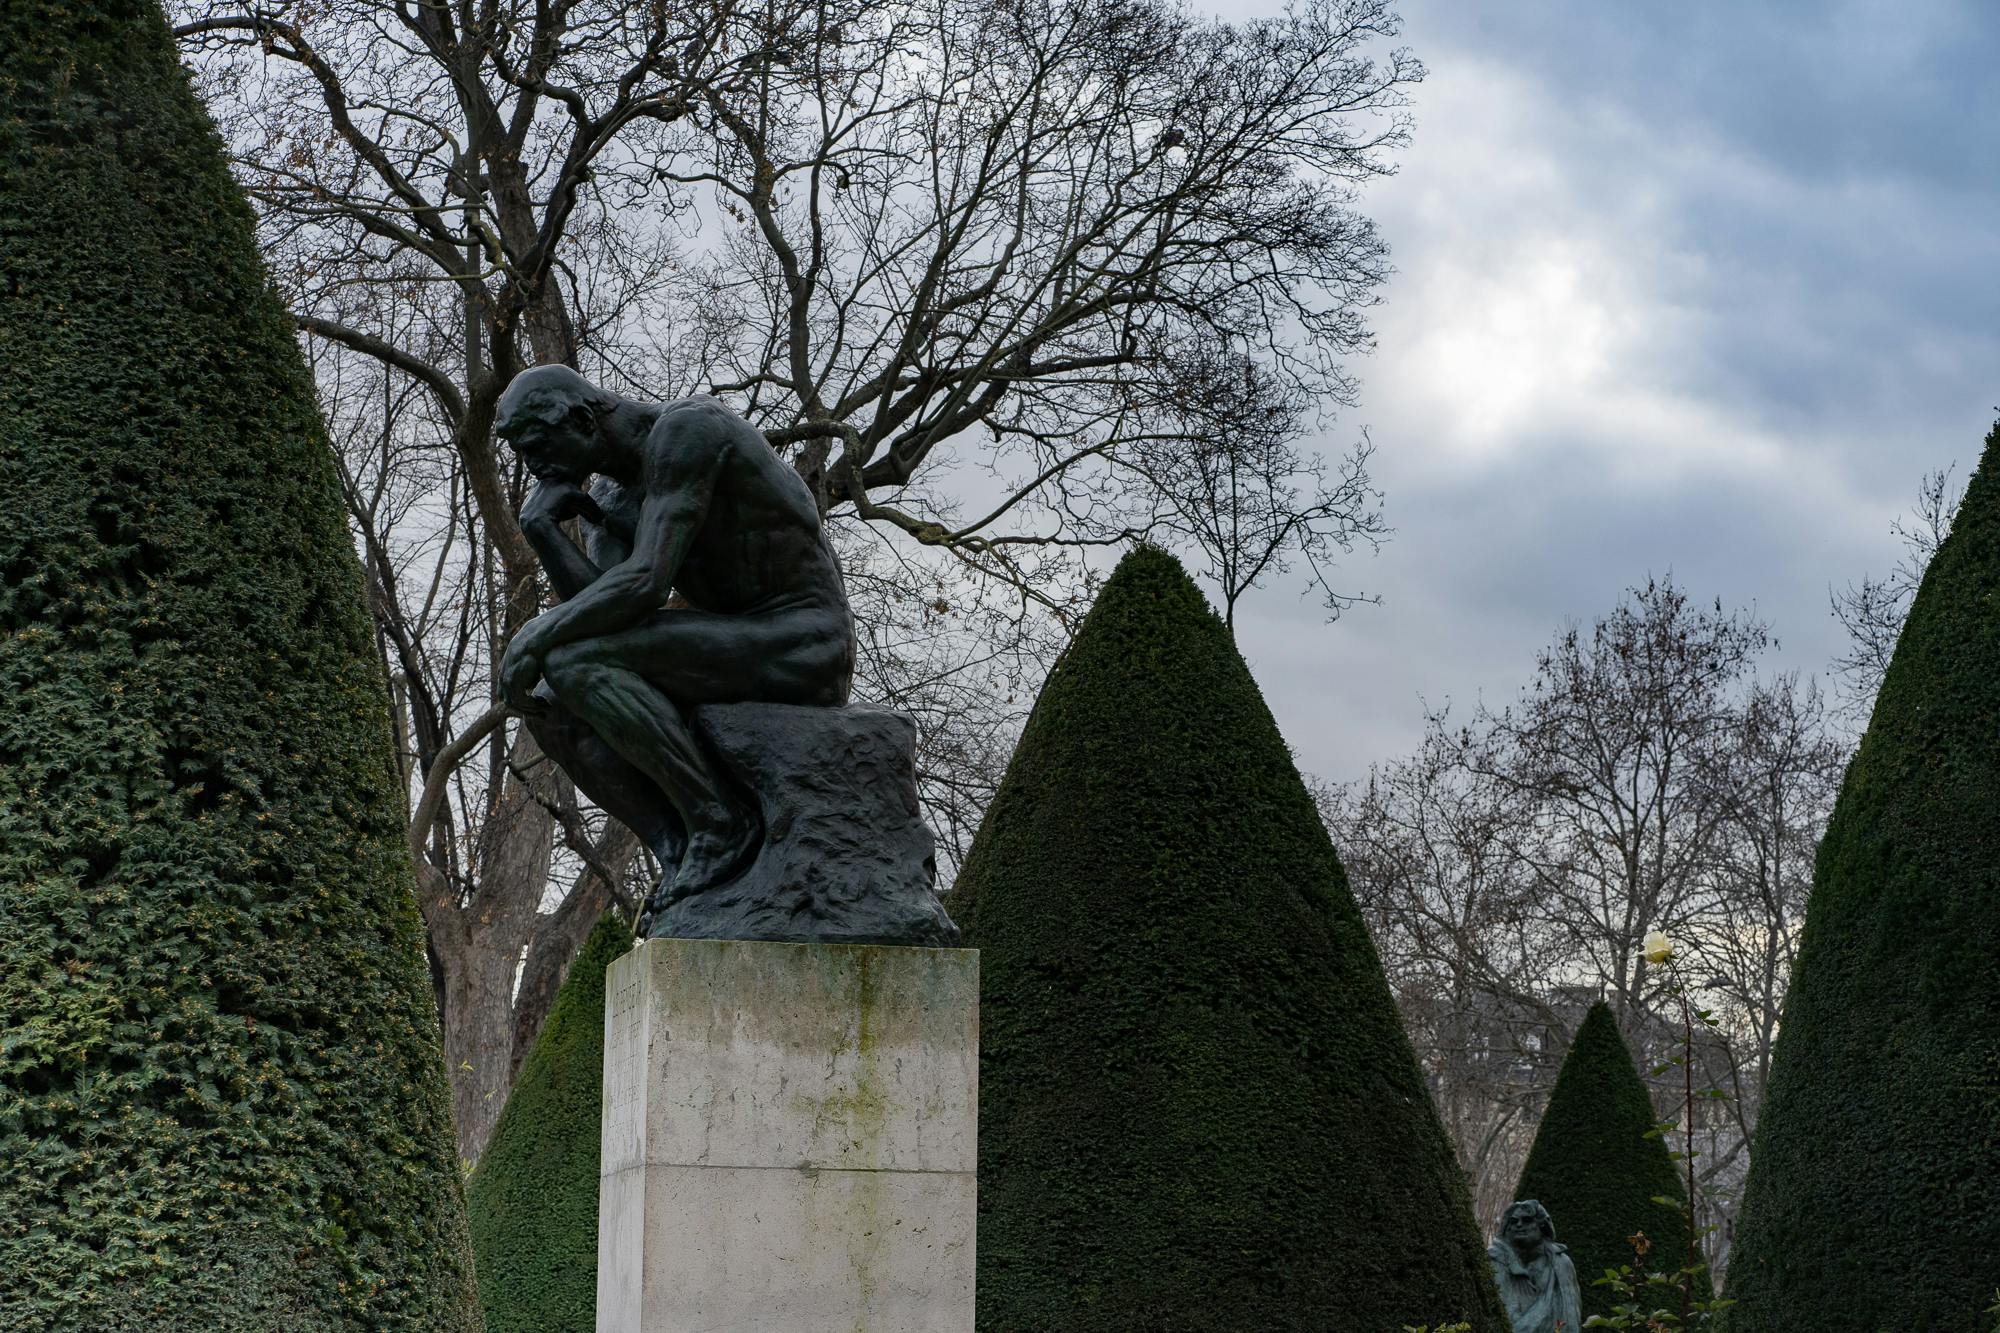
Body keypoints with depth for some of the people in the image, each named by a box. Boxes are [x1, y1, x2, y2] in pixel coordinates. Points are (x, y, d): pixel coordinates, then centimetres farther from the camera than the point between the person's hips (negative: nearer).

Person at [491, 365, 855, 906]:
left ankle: (721, 821, -15)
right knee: (550, 706, 1)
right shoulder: (605, 496, 13)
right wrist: (539, 527, -9)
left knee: (574, 664, -22)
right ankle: (681, 854, -5)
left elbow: (646, 584, -25)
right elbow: (599, 611, 0)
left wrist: (534, 637, -19)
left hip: (801, 650, -10)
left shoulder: (685, 429, -16)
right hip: (736, 655, 10)